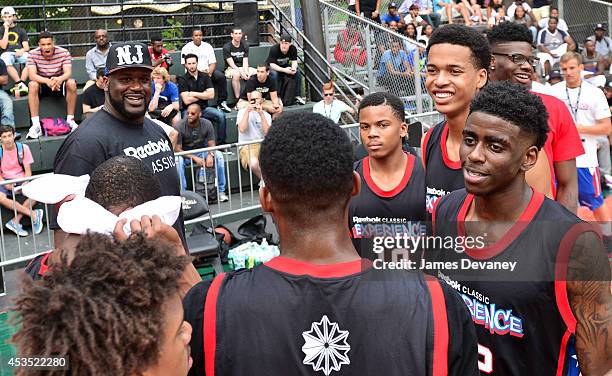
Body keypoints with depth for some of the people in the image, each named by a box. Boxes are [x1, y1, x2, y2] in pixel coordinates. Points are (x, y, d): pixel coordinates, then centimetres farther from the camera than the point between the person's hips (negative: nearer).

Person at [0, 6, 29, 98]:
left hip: (20, 53, 1)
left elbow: (27, 47, 11)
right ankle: (21, 85, -43)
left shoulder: (21, 31, 21)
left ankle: (19, 84, -39)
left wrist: (22, 50, -14)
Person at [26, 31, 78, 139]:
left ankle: (70, 120, -21)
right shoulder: (33, 54, -14)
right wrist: (47, 81, -45)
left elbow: (68, 73, -22)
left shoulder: (63, 53, -13)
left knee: (71, 83, -30)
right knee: (32, 85, -32)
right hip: (42, 83, 0)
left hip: (59, 83, 0)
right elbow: (32, 75, -24)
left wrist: (59, 79, -47)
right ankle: (36, 125, -35)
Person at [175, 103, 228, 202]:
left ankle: (221, 191, -16)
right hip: (185, 154, -2)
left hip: (202, 152, 2)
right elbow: (177, 149, -20)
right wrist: (194, 158, -32)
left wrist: (210, 155, -33)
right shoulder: (179, 126, -19)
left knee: (219, 155, -24)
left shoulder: (207, 124, -10)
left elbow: (212, 144, -8)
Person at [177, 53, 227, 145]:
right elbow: (187, 101, -10)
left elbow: (211, 95, -2)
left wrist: (194, 94, -6)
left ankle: (221, 143, -14)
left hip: (204, 108, 3)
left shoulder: (205, 77, 9)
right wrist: (203, 94, -1)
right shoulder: (183, 79, 0)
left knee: (221, 115, -23)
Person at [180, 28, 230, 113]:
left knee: (221, 76, -22)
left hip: (207, 71, 3)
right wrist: (200, 72, -17)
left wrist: (209, 72, -14)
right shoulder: (187, 48, 2)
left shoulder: (207, 46, 13)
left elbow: (213, 63, 8)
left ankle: (222, 103, -17)